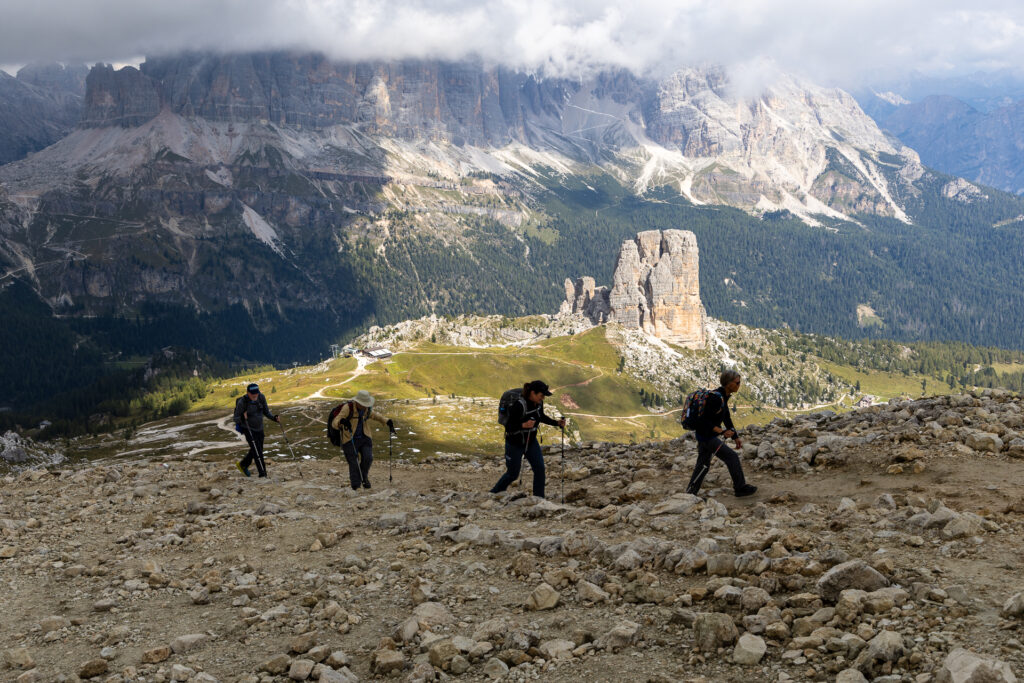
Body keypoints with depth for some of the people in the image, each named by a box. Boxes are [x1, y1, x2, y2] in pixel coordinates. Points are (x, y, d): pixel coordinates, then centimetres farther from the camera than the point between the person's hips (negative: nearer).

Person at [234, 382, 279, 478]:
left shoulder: (261, 398, -8)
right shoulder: (242, 402, -21)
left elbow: (266, 412, 3)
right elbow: (236, 416, -12)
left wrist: (274, 418, -12)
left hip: (259, 429, 6)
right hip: (248, 430, -6)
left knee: (258, 450, 18)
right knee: (257, 451, -11)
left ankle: (242, 464, 42)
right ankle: (262, 473, -3)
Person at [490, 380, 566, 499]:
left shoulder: (539, 403, -8)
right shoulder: (519, 405, -30)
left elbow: (541, 417, 13)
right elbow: (508, 427, -26)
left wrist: (556, 422, 2)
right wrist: (524, 425, -40)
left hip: (531, 442, 6)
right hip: (515, 444, -6)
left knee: (540, 469, -6)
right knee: (512, 474, 6)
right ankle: (493, 494, 29)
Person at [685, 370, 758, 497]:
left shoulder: (723, 397, 8)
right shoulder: (716, 397, -23)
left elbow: (727, 418, 16)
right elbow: (704, 420, -25)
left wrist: (736, 437, 16)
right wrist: (721, 431, -30)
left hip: (705, 436, 10)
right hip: (707, 436, -10)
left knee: (703, 465, 15)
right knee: (732, 457, -2)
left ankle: (690, 493, 21)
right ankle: (740, 488, 9)